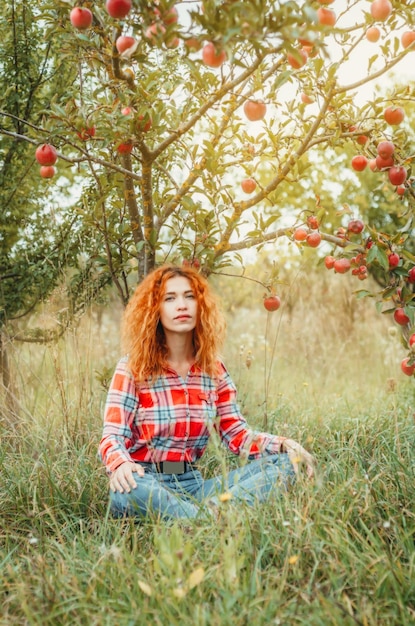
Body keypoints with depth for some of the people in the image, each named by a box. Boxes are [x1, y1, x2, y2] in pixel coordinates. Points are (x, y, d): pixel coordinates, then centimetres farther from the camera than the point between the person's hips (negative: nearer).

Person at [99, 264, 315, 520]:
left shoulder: (214, 370, 7)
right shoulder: (132, 370, -4)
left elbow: (236, 433, 6)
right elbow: (112, 437, -11)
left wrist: (282, 445, -13)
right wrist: (121, 464, -35)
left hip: (192, 484, 4)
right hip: (147, 483, -4)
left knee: (284, 463, -13)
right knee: (127, 490, -40)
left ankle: (213, 510, -33)